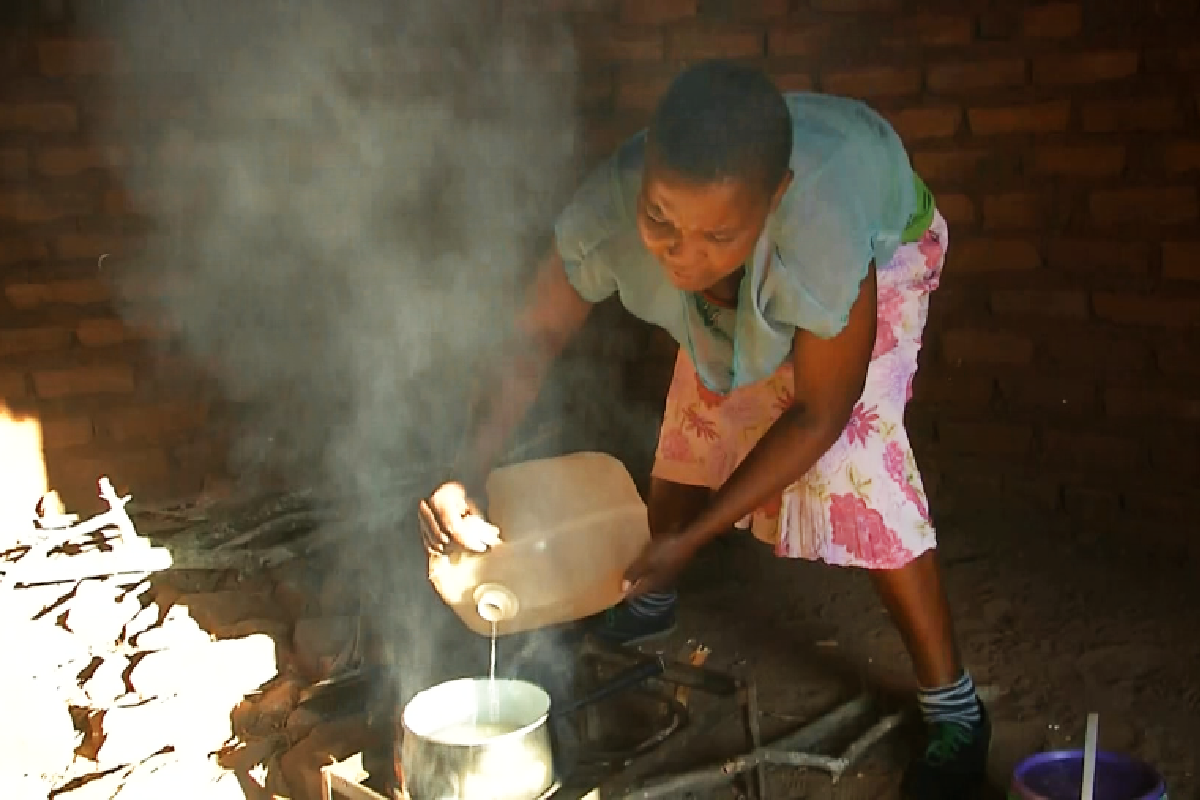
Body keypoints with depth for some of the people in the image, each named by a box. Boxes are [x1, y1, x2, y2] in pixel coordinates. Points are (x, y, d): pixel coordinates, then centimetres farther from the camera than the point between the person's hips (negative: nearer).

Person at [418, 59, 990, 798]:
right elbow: (537, 337, -22)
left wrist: (695, 535, -29)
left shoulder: (823, 245, -46)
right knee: (695, 426, 8)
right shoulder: (607, 213, -37)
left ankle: (953, 705, -5)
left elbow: (819, 413, -30)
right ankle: (654, 600, 37)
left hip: (880, 238, -4)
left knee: (856, 459, -19)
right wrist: (468, 473, -36)